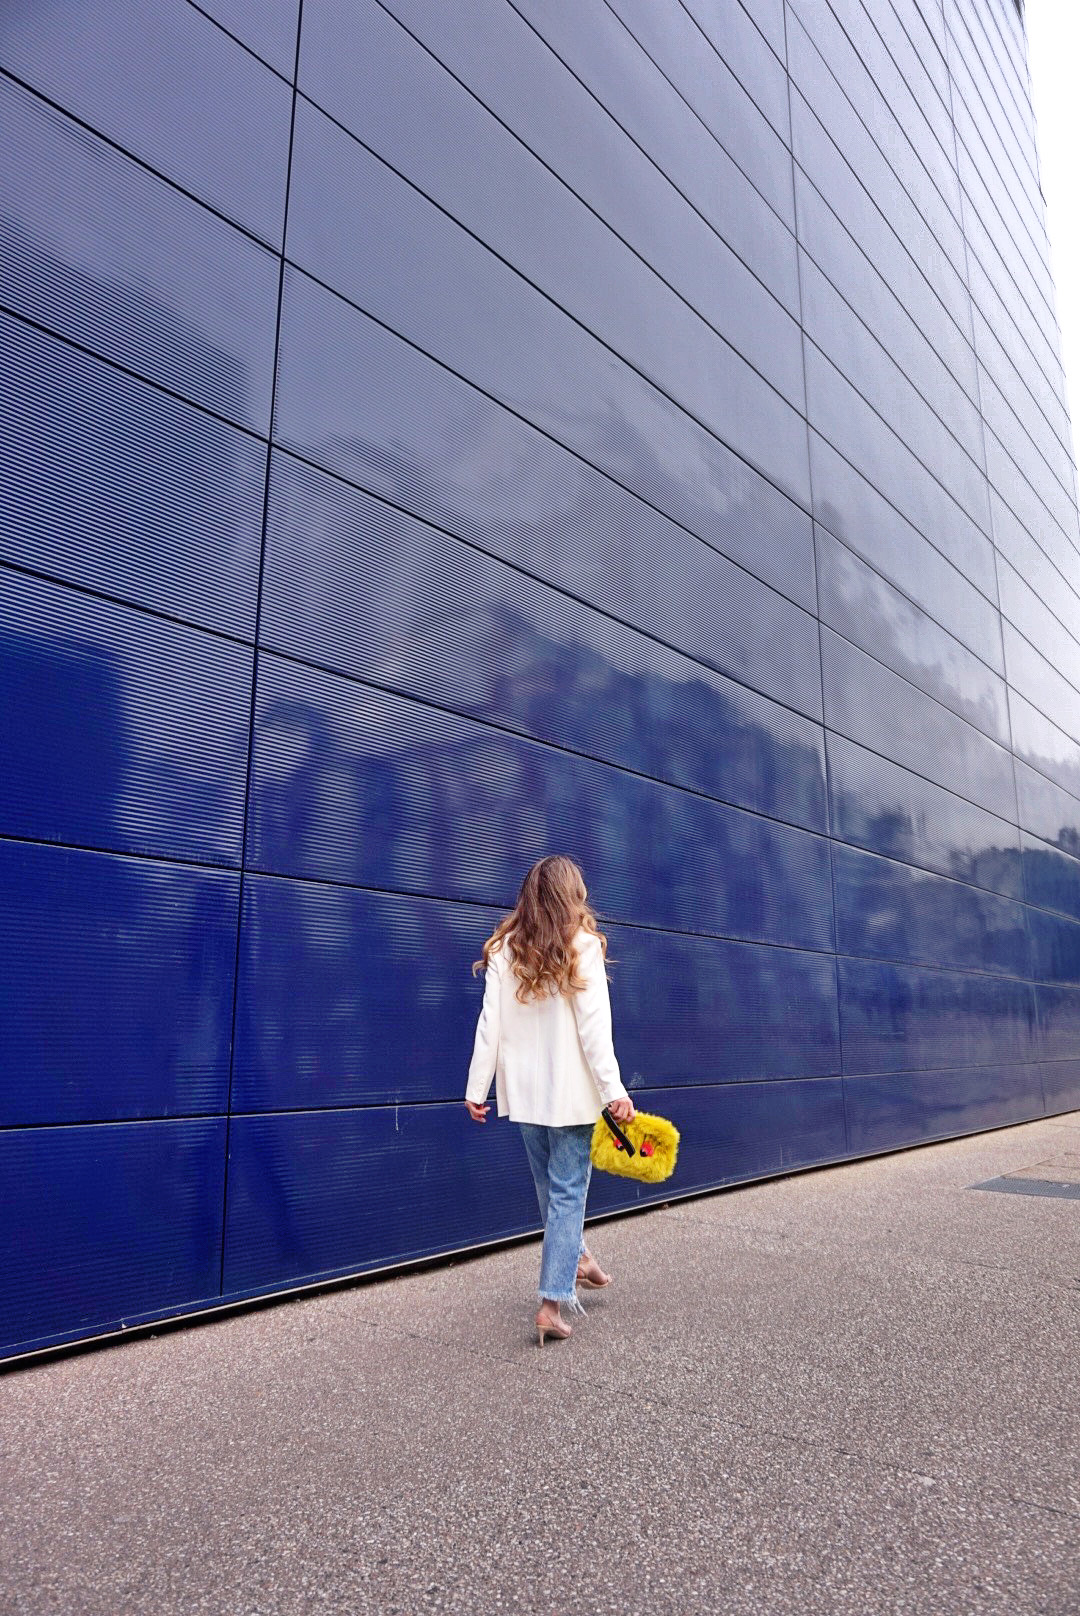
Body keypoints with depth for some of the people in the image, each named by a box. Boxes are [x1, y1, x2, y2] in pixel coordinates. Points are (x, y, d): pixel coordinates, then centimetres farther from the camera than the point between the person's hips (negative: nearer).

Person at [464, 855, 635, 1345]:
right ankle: (553, 1302, 3)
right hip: (570, 1091, -4)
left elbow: (490, 1024, -1)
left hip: (523, 1091, 4)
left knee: (549, 1185, 21)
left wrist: (476, 1087, 3)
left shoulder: (504, 949, 1)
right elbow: (594, 1027, -14)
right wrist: (614, 1090, -12)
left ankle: (575, 1257, 39)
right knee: (568, 1192, 4)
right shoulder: (583, 947, -9)